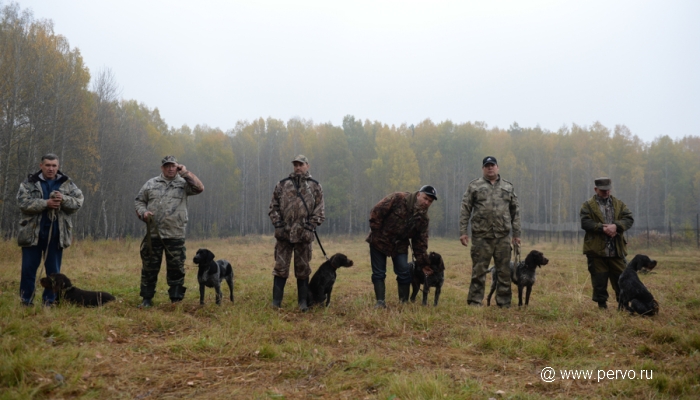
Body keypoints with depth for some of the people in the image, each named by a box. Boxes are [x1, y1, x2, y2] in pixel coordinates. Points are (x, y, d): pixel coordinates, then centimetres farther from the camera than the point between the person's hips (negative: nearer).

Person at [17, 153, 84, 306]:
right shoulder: (29, 183, 2)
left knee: (54, 270, 7)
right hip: (32, 233, -1)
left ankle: (50, 302, 18)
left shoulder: (67, 184, 6)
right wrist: (46, 203, -23)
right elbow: (23, 202, -12)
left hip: (56, 234, 1)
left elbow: (78, 202, -2)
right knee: (28, 269, 5)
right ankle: (26, 301, 16)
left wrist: (63, 200, -20)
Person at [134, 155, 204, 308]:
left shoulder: (183, 184, 7)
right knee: (149, 268, 7)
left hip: (175, 236, -1)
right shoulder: (151, 184, 11)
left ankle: (176, 299, 13)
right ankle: (147, 299, 18)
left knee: (176, 269, 4)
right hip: (152, 234, 2)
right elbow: (139, 201, 14)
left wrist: (186, 173, -10)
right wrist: (143, 213, -5)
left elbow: (199, 188, -9)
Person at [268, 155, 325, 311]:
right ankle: (276, 302, 7)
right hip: (284, 233, 1)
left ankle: (303, 302, 17)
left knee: (303, 269, 8)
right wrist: (277, 224, -2)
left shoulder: (315, 187, 6)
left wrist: (310, 227, -7)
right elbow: (274, 206, 9)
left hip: (304, 234, 0)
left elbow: (320, 210, 4)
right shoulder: (282, 185, 8)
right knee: (280, 267, 1)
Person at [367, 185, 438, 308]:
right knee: (378, 273, -2)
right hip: (379, 241, -4)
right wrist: (376, 232, -17)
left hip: (400, 246, 4)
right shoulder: (398, 198, -20)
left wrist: (422, 262, -5)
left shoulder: (423, 218, -4)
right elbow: (376, 212, -19)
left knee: (404, 273, -4)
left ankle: (404, 302, 10)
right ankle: (380, 301, 6)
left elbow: (420, 242, 0)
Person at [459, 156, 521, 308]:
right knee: (478, 272, 2)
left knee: (504, 272, 6)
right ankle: (474, 303, 9)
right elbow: (465, 210, 2)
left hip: (503, 237, 2)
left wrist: (516, 234, 7)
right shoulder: (474, 186, 5)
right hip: (481, 237, -2)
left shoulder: (508, 187, 12)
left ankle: (504, 304, 16)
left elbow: (515, 212, 12)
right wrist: (463, 232, -5)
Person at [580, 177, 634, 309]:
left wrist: (616, 226, -16)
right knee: (599, 280, 3)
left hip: (616, 250, 3)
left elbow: (629, 219, 1)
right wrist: (602, 228, -19)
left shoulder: (619, 204, 13)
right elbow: (585, 222, -10)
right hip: (596, 249, -3)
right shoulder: (588, 205, 3)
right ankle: (602, 305, 14)